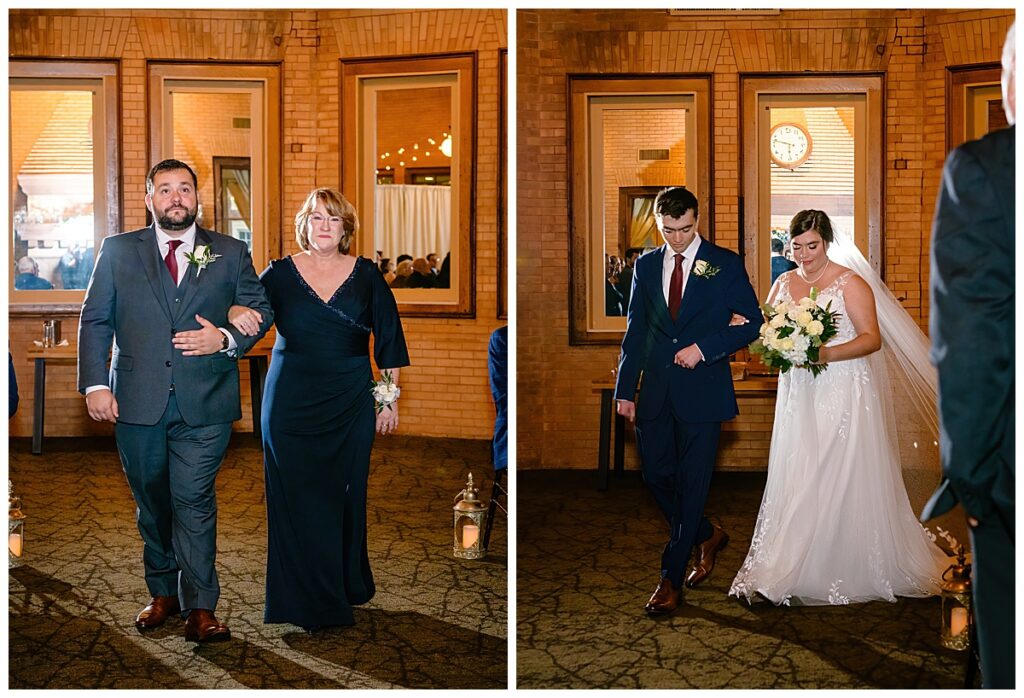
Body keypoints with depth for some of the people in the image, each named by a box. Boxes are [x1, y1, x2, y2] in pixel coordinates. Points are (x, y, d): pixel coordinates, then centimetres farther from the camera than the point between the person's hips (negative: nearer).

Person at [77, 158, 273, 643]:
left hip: (204, 403, -2)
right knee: (151, 503, 13)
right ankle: (164, 593, 27)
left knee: (193, 501, -6)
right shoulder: (118, 251, 8)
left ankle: (200, 608, -1)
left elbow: (261, 308, 11)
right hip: (137, 402, 2)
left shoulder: (231, 253, 7)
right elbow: (95, 320, 6)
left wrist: (227, 340, -9)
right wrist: (94, 383, -4)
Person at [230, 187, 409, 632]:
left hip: (350, 406, 0)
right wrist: (236, 312, -25)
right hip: (290, 405, 0)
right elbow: (244, 309, -1)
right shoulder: (281, 273, 3)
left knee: (343, 495, 7)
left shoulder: (366, 275, 3)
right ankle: (306, 601, 12)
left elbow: (389, 338, 5)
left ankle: (348, 587, 23)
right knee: (296, 498, 1)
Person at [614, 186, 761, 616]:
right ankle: (707, 535, 36)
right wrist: (625, 390, 7)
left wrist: (703, 347, -14)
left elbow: (752, 323, 0)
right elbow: (635, 331, 12)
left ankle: (671, 580, 7)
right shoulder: (646, 265, 10)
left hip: (702, 390, -4)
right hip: (656, 391, 4)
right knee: (656, 476, 9)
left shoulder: (725, 263, 0)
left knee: (691, 485, -2)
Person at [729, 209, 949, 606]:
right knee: (797, 480, 3)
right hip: (799, 394, 5)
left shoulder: (851, 284, -5)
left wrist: (826, 354, -25)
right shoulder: (783, 284, 11)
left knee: (843, 481, -3)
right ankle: (796, 570, 11)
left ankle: (852, 570, 5)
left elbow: (871, 338, -10)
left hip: (843, 393, -5)